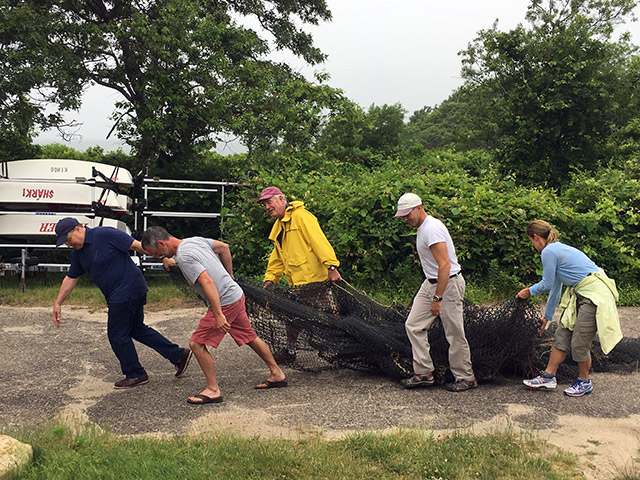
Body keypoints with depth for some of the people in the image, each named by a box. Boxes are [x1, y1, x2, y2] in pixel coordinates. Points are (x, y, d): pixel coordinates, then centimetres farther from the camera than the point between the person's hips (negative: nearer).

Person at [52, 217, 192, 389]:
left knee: (117, 334, 0)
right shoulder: (77, 252, 10)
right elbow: (70, 278, 18)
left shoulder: (105, 235, -17)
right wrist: (57, 303, 16)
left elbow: (138, 246, -17)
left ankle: (135, 374, 16)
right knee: (137, 329, 16)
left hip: (128, 289, -9)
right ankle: (179, 355, 22)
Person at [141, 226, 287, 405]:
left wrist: (218, 315, -28)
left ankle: (213, 390, 4)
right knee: (250, 337, 20)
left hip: (225, 302, -10)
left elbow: (208, 282, -28)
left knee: (197, 343, -3)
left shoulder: (183, 257, -20)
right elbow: (224, 247, 18)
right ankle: (277, 375, 30)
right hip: (237, 295, 10)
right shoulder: (194, 240, 7)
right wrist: (229, 274, 25)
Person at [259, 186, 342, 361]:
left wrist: (331, 266, -26)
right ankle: (290, 351, 28)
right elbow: (277, 258, 25)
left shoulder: (301, 216, -9)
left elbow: (319, 241, -19)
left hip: (315, 279, -8)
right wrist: (269, 279, 14)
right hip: (296, 283, 9)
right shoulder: (278, 226, 19)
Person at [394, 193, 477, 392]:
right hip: (430, 283, 11)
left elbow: (445, 265, -27)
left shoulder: (432, 228, -21)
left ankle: (466, 378, 13)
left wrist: (437, 298, -28)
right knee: (413, 325, 7)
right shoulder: (422, 227, 11)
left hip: (449, 284, -11)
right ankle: (424, 373, 13)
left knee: (454, 334, -1)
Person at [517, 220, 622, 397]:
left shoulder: (549, 252, -13)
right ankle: (548, 377, 13)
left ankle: (585, 382, 17)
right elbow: (555, 286, 24)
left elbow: (547, 284, -6)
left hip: (595, 294, -10)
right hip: (581, 294, 10)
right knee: (562, 334, 8)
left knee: (579, 342, -3)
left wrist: (529, 291, 14)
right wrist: (547, 316, 30)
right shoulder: (558, 249, 18)